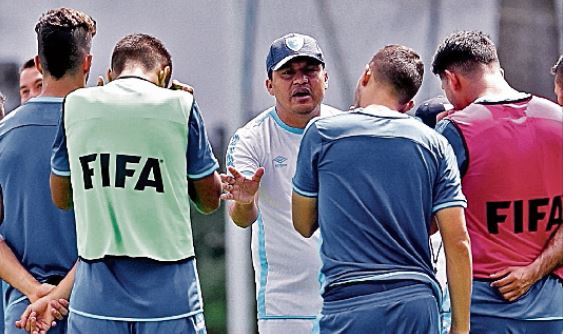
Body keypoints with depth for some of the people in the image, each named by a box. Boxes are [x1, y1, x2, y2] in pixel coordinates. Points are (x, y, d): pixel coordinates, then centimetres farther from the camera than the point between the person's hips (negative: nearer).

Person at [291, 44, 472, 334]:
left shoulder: (322, 133, 4)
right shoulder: (434, 144, 7)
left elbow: (304, 225, 15)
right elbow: (457, 242, 2)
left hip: (348, 307, -2)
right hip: (417, 307, 2)